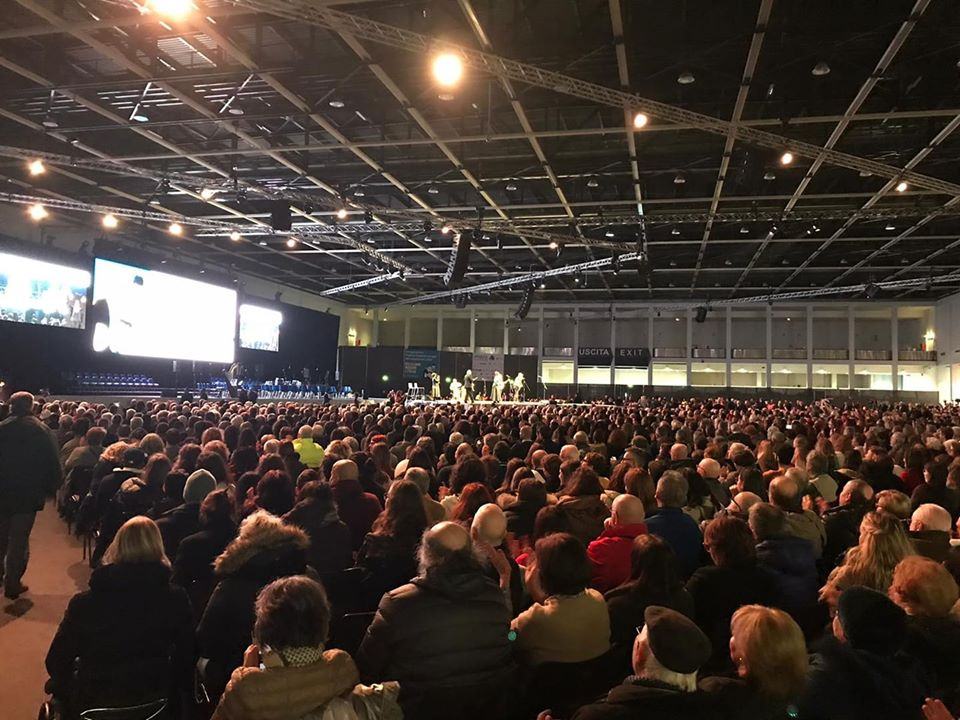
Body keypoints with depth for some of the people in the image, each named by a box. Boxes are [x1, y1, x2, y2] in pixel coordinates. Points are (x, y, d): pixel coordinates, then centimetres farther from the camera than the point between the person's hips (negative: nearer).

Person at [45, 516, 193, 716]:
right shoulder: (177, 600, -14)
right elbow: (187, 658, -3)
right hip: (154, 705, 1)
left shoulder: (84, 603, -15)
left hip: (92, 705, -1)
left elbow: (55, 662, -4)